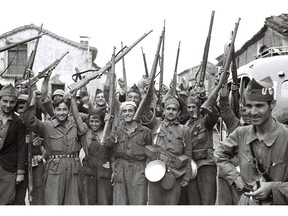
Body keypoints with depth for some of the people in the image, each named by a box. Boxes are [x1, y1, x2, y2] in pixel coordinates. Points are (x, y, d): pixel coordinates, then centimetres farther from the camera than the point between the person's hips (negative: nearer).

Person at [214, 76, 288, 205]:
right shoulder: (241, 133, -5)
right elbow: (220, 154, 11)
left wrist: (273, 188, -22)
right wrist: (235, 177, 0)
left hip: (277, 203, -3)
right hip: (246, 202, 4)